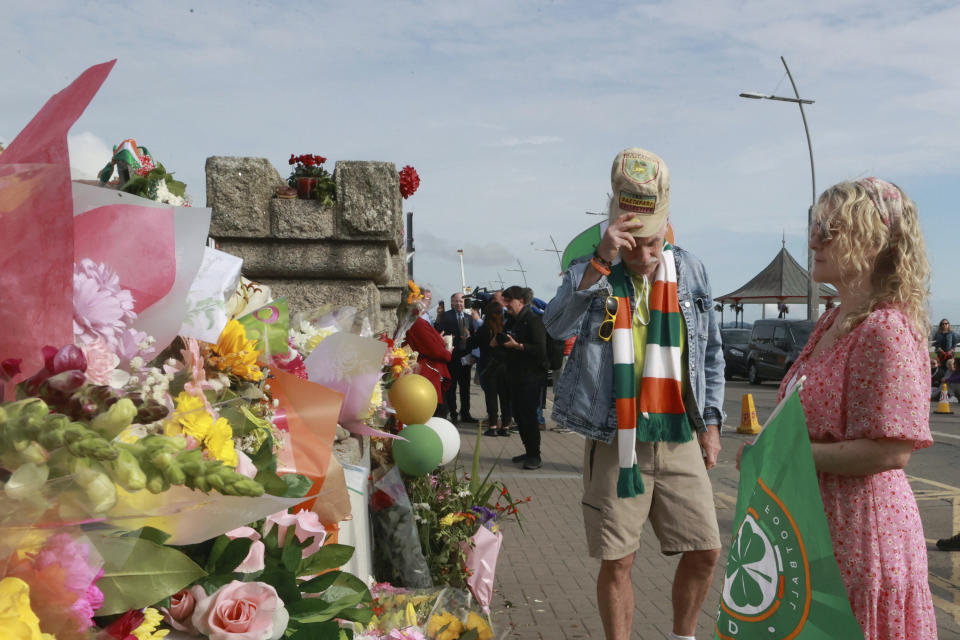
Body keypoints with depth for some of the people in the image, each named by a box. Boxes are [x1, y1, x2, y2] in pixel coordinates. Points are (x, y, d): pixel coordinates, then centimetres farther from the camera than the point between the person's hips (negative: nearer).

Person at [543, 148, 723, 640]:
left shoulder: (690, 271, 7)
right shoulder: (589, 273, -3)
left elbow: (711, 352, 14)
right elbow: (557, 326, -25)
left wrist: (710, 422, 11)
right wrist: (601, 262, -32)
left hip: (679, 440, 4)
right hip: (616, 443, -3)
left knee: (705, 550, 10)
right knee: (616, 561, 4)